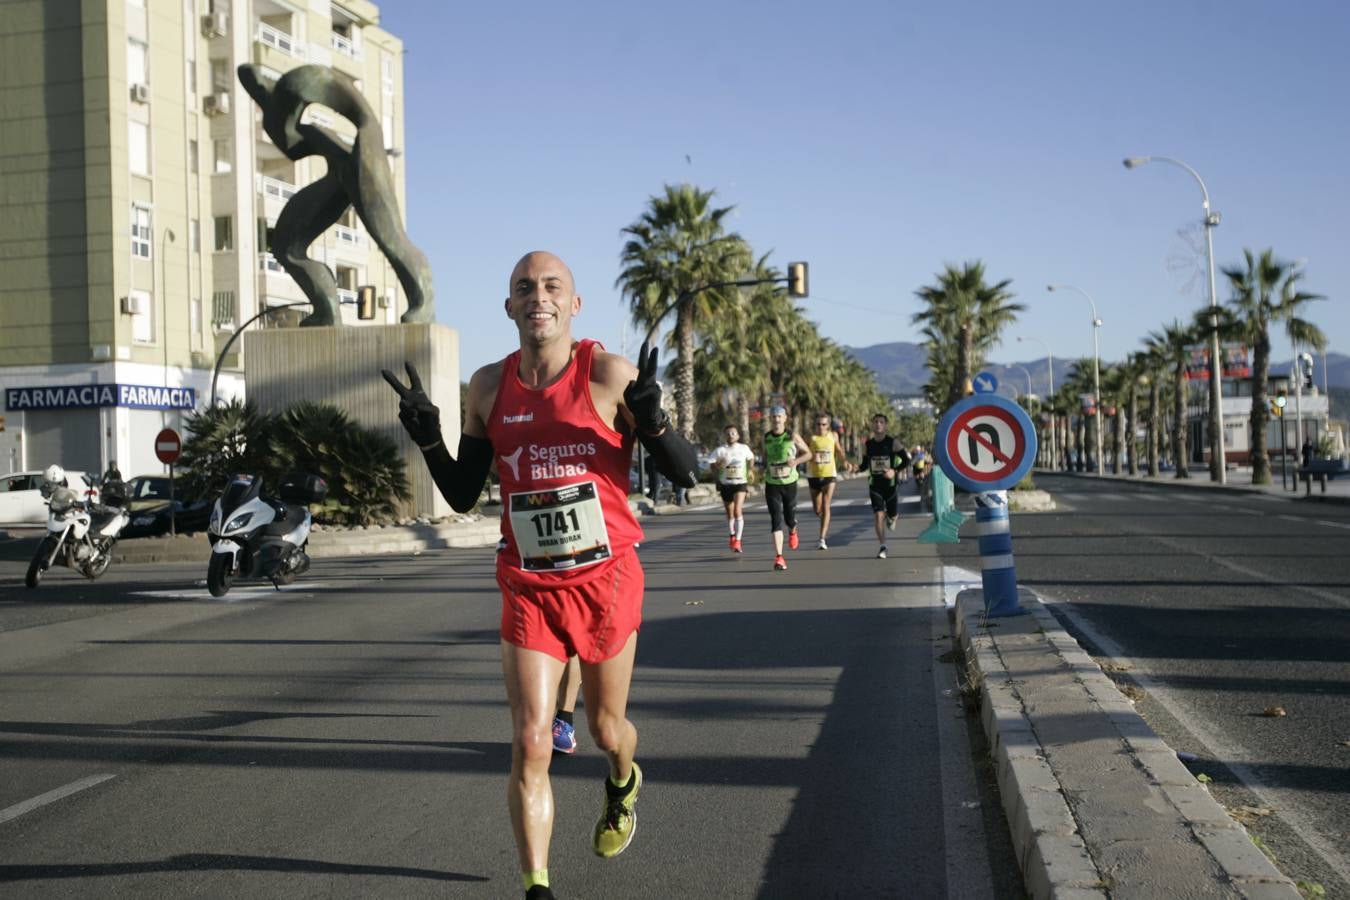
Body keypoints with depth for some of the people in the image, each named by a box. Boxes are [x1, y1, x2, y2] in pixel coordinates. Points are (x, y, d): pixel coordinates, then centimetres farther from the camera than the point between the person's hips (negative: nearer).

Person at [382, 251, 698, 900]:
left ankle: (623, 781, 54)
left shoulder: (608, 375, -10)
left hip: (607, 580, -1)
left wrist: (651, 419, -28)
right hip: (529, 589, 2)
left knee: (607, 728, 18)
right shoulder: (489, 388, 1)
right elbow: (463, 495, 8)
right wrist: (427, 437, -8)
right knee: (530, 745, -8)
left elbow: (685, 474, -10)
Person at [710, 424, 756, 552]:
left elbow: (751, 458, 20)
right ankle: (732, 535, 38)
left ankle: (737, 541, -19)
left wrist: (749, 471, 13)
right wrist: (719, 466, -21)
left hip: (740, 483, -1)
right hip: (725, 484, 1)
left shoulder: (744, 448, 0)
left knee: (738, 511, -19)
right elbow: (713, 467, -2)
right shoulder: (720, 450, -4)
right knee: (730, 514, 12)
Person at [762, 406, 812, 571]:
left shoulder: (792, 436, -6)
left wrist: (796, 461, -17)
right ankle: (778, 557, -12)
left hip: (790, 483, -1)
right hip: (772, 484, 1)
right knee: (776, 521, -9)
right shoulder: (766, 438, 2)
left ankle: (792, 532, 48)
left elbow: (808, 453, 1)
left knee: (790, 518, 10)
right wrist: (764, 468, 2)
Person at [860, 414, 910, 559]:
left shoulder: (893, 442, -7)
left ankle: (891, 519, 48)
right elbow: (865, 463, 12)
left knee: (893, 515, 8)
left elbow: (906, 460, -4)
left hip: (891, 483, -1)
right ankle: (882, 547, -3)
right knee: (878, 515, -10)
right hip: (875, 484, 1)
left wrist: (895, 471, -20)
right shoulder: (867, 444, 2)